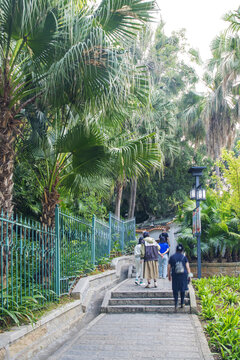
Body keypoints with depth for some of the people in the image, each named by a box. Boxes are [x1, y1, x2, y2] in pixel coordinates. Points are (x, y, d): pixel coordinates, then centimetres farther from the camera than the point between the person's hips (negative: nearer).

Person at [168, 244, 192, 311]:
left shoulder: (172, 257, 2)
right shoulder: (184, 257, 1)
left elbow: (169, 267, 3)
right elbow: (188, 267, -1)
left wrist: (169, 276, 13)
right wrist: (189, 275, 7)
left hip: (175, 275, 0)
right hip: (183, 275, 0)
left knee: (175, 290, 4)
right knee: (182, 289, 15)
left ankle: (176, 304, -10)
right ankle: (182, 303, 19)